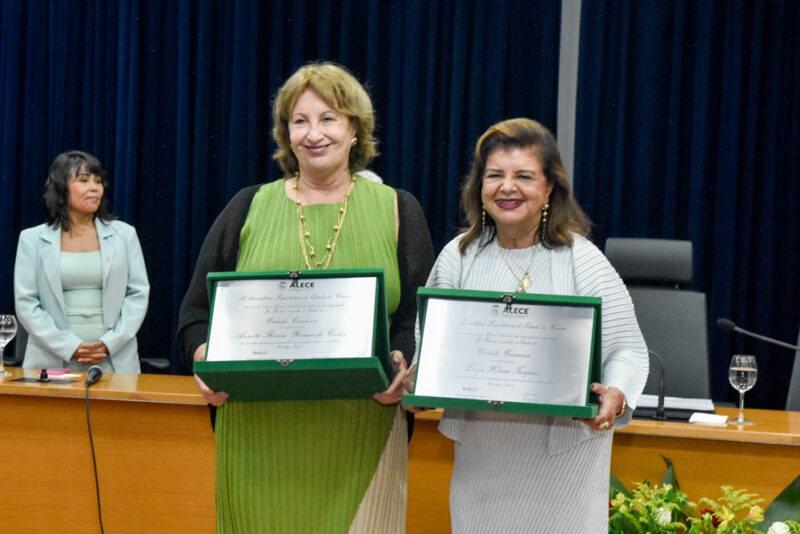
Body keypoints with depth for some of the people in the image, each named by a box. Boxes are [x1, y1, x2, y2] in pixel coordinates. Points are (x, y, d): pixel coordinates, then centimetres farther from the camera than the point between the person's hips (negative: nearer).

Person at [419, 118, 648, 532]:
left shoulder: (582, 261, -6)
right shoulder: (458, 258, 4)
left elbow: (629, 348, -4)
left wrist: (615, 395, -24)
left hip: (563, 452, -3)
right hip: (481, 453, 3)